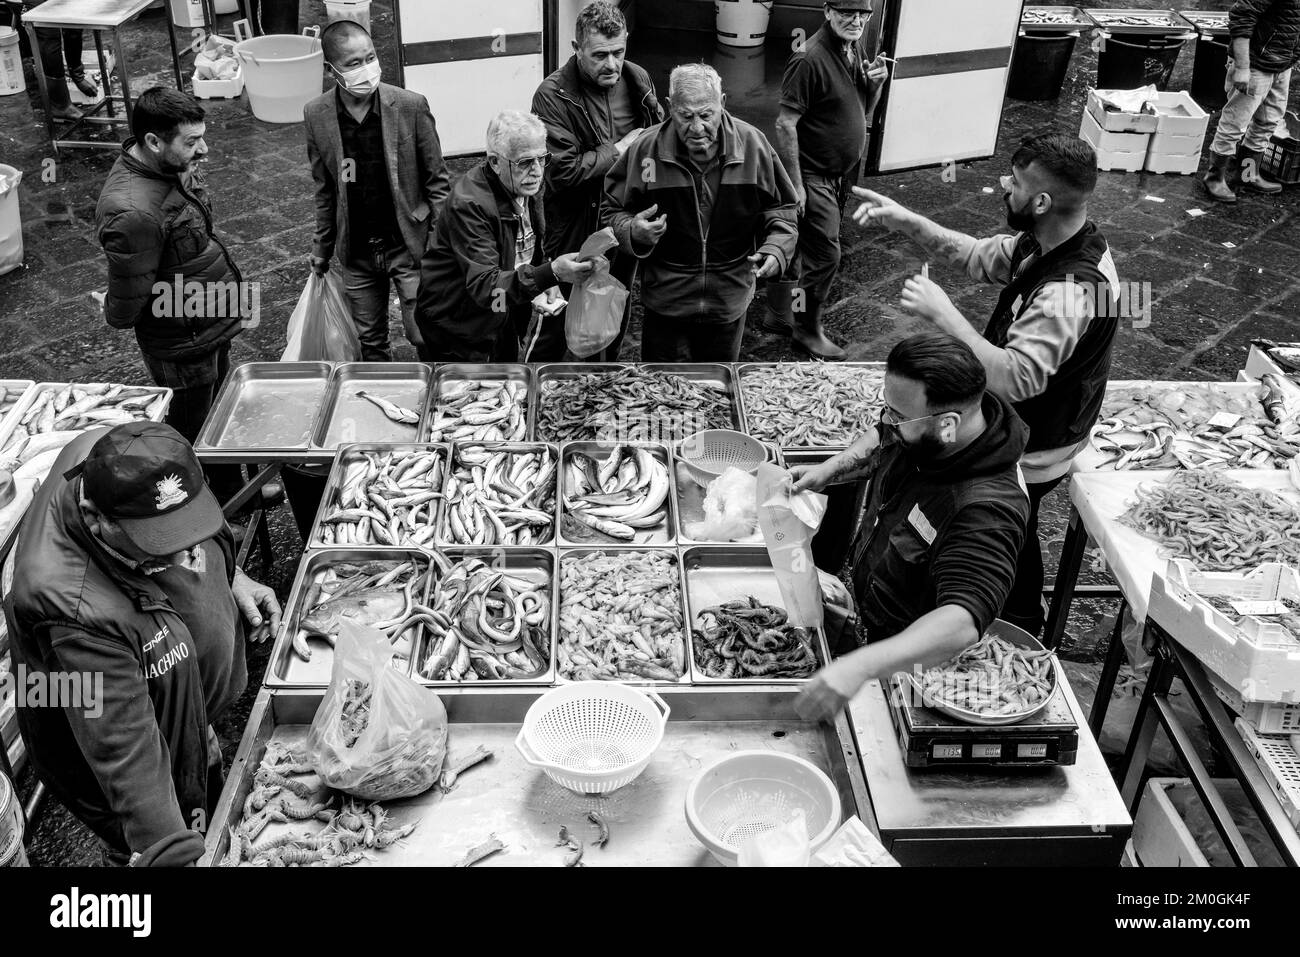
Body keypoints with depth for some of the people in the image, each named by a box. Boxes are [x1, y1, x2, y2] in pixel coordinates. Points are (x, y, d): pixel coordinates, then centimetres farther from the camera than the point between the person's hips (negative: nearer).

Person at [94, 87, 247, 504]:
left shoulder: (172, 167, -5)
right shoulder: (132, 212, -34)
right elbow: (126, 305, -23)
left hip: (212, 326, 8)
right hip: (184, 344, -8)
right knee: (190, 436, 12)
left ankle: (231, 490, 49)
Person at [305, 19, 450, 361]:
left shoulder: (411, 106, -13)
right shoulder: (316, 115, -5)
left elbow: (436, 180, -5)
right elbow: (325, 189, 7)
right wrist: (322, 249, 11)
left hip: (409, 245, -3)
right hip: (356, 253, 3)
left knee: (425, 339, -1)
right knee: (370, 343, 14)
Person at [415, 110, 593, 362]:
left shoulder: (526, 186, -2)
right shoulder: (468, 204, -29)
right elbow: (484, 287, -37)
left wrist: (546, 282, -5)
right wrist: (551, 273, -48)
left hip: (505, 317, 8)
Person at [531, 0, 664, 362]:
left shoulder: (637, 80, 0)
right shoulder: (552, 96, -18)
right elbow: (562, 172, -25)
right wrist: (620, 148, -18)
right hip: (575, 230, -6)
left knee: (616, 317, 21)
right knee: (558, 321, 5)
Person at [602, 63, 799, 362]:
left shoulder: (752, 144, -6)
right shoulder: (645, 149, -10)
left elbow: (781, 210, 5)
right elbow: (612, 211, 1)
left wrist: (776, 249, -14)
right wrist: (633, 232, -21)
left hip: (730, 302, 2)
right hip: (665, 301, -1)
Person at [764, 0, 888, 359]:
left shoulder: (853, 50, 7)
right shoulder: (810, 60, -20)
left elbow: (862, 112, 17)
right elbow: (785, 124, -22)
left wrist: (876, 84, -5)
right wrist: (796, 184, -22)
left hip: (841, 174, 8)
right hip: (814, 177, -8)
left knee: (796, 246, 18)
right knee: (824, 255, -3)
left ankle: (777, 314, 32)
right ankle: (808, 330, 15)